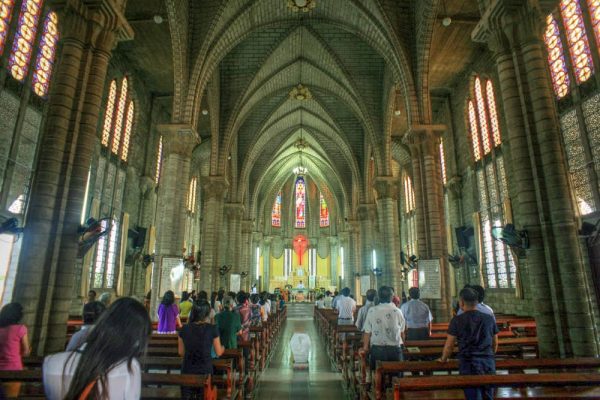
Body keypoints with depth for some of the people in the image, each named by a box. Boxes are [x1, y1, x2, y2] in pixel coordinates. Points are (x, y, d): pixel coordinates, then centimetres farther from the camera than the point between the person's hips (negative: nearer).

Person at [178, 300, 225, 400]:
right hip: (205, 371, -2)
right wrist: (223, 347, 20)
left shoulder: (184, 329, -4)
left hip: (187, 371, 2)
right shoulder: (212, 329, -11)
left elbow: (181, 352, 6)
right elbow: (218, 352, -2)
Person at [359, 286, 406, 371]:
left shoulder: (372, 311, -7)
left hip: (377, 349, 0)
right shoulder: (397, 311, -5)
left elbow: (367, 332, -3)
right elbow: (402, 331, 5)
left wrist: (365, 348, 11)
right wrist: (401, 343, 24)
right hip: (395, 349, 1)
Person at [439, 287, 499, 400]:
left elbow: (449, 346, -1)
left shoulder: (457, 320, -7)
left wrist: (443, 359, 18)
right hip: (489, 364, 4)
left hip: (469, 365, -4)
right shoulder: (489, 318, 4)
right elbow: (495, 343, 16)